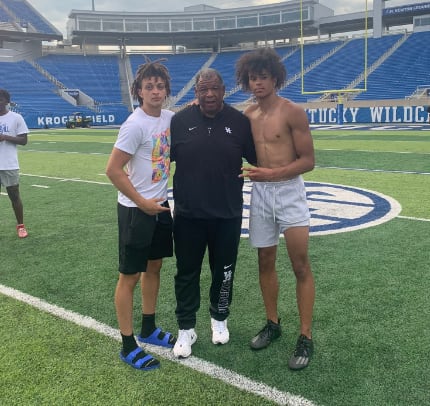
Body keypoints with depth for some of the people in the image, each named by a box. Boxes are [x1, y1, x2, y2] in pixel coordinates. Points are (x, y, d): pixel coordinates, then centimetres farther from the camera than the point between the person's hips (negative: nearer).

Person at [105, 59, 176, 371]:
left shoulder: (169, 118, 2)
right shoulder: (136, 125, -19)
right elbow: (113, 170, -19)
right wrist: (142, 202, -16)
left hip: (160, 205, 8)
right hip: (136, 209, -8)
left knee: (154, 267, 17)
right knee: (130, 275, 2)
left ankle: (149, 329, 35)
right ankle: (128, 345, 14)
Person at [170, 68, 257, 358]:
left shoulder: (240, 122, -3)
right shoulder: (180, 121, -2)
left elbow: (257, 159, 7)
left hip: (227, 215, 0)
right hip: (188, 214, 0)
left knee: (223, 271, 15)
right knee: (187, 273, 10)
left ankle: (219, 319, 38)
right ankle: (186, 329, 26)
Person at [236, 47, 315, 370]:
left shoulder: (293, 112, -10)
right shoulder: (248, 115, 6)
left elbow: (308, 160, -12)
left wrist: (272, 174, -23)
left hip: (289, 191, -5)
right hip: (260, 192, 5)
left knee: (301, 265, -2)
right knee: (265, 262, 12)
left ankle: (305, 338, 8)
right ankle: (273, 324, 28)